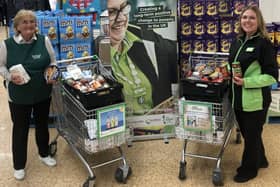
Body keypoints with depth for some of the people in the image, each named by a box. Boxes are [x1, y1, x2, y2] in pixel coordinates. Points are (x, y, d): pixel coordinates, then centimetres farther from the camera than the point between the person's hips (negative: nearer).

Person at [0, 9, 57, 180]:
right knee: (20, 128, 10)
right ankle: (19, 165, 28)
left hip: (43, 93, 2)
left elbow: (52, 61, 6)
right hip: (19, 96, -2)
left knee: (42, 124, 20)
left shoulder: (44, 41, -6)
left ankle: (44, 154, 45)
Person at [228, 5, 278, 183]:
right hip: (239, 98, 7)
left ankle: (249, 169, 29)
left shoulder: (264, 44, -14)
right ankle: (260, 160, 44)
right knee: (247, 133, 22)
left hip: (255, 100, -7)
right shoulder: (237, 42, 7)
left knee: (251, 135, 9)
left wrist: (246, 82, -23)